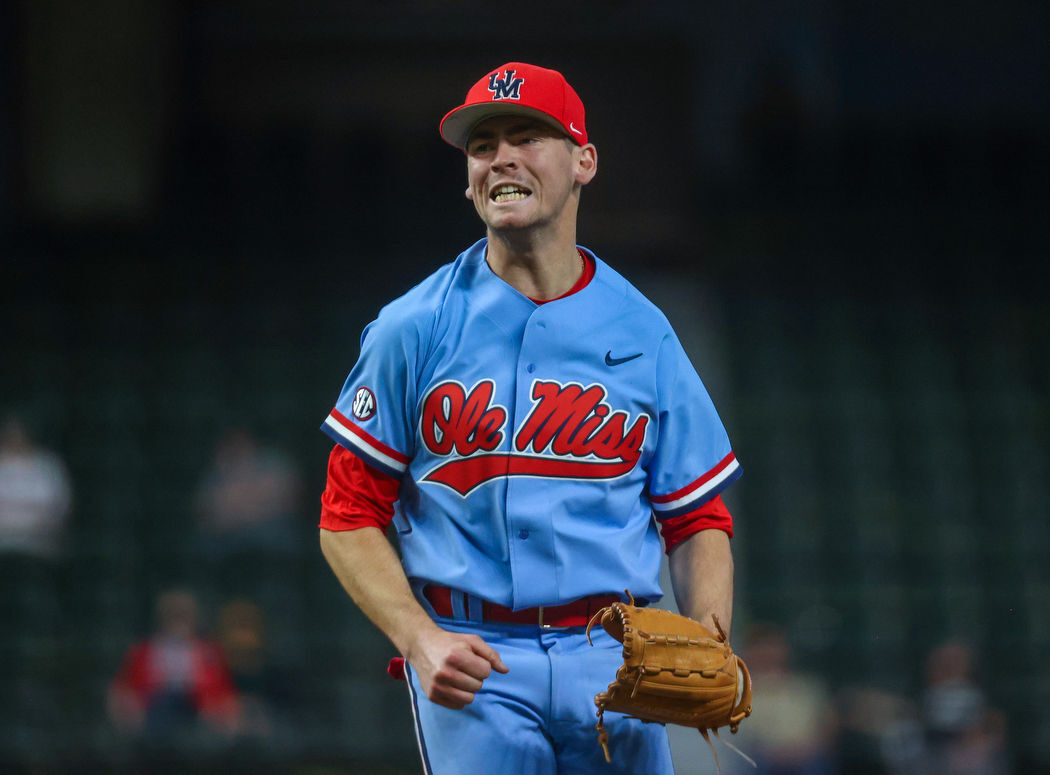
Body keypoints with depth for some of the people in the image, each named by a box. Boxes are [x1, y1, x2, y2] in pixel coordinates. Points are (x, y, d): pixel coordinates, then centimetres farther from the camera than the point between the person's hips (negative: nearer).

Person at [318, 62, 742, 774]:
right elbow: (349, 517, 3)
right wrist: (420, 639, -12)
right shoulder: (414, 328, 3)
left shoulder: (640, 332, 9)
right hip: (471, 661, -2)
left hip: (612, 660, 2)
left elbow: (699, 520, 11)